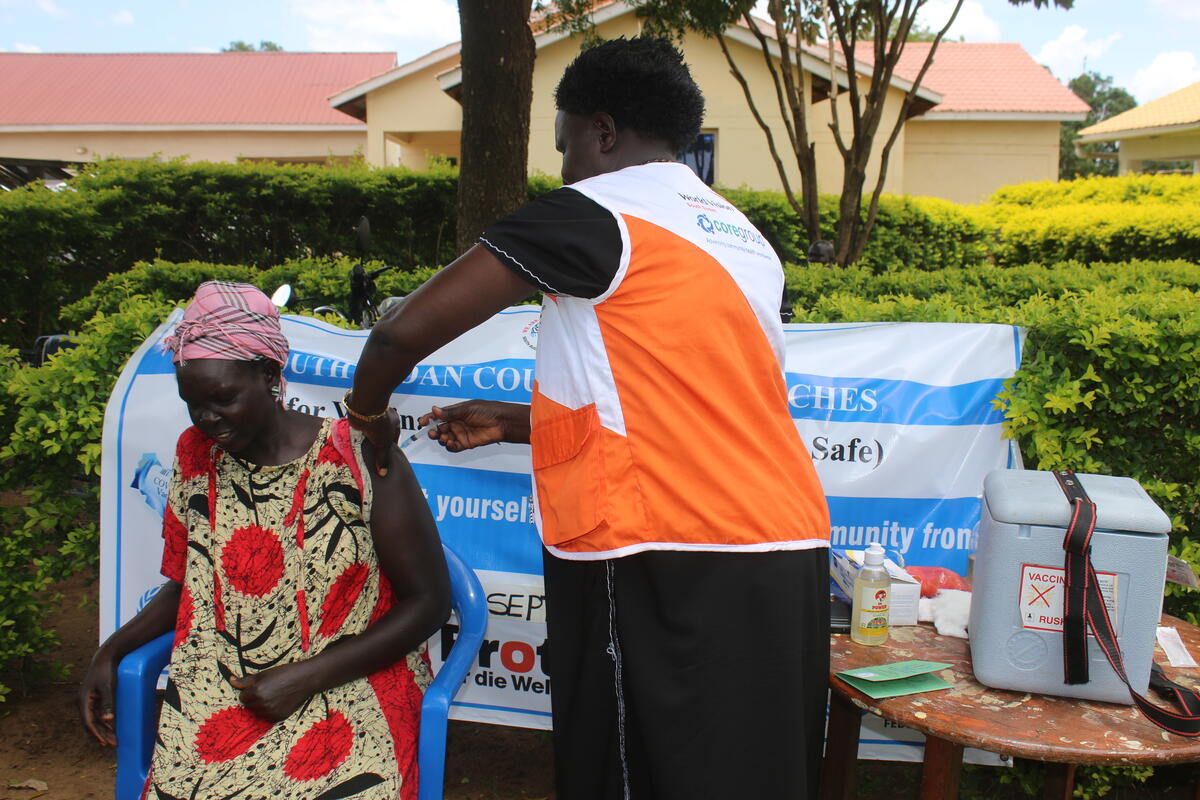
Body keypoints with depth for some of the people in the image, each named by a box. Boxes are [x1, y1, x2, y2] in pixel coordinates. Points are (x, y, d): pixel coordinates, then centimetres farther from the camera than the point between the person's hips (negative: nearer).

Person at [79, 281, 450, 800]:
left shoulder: (359, 459, -10)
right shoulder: (196, 455, 7)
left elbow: (428, 599, -8)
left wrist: (304, 678, -12)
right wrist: (112, 650, 4)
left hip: (348, 690, -3)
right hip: (218, 697, 4)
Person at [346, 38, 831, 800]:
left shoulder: (592, 213, -4)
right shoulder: (745, 237, 20)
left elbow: (406, 332, -9)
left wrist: (370, 413, 13)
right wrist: (514, 423, 29)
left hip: (668, 568, -8)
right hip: (791, 556, 8)